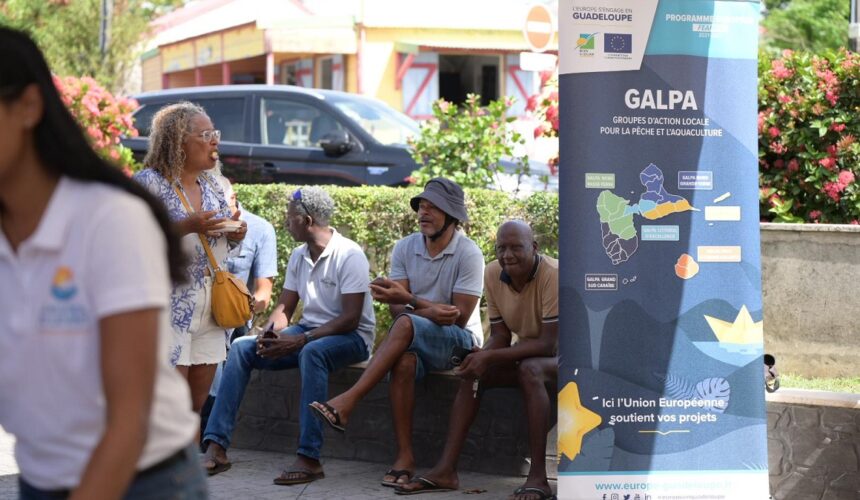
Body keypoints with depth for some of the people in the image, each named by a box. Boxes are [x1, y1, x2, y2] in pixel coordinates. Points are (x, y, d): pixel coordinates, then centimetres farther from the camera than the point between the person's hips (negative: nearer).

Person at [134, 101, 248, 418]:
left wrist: (235, 234, 0)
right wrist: (186, 227, -23)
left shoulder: (213, 186, 14)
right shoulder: (150, 183, -7)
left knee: (198, 404, 9)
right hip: (171, 307, -7)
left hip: (212, 308, 7)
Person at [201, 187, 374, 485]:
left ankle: (309, 459, -39)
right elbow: (284, 308, 10)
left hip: (351, 337, -7)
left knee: (312, 353, -40)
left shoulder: (349, 255, -15)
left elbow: (351, 318, -21)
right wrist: (271, 334, -13)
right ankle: (216, 449, -19)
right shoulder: (299, 256, 8)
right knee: (241, 347, -12)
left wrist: (301, 340, -29)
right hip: (309, 330, 7)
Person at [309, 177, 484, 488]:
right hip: (414, 339, 3)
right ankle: (404, 456, -32)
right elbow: (396, 309, -4)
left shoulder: (468, 253, -10)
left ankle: (347, 403, -36)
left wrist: (409, 300, -23)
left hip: (460, 341, -3)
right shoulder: (405, 248, 4)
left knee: (405, 324, -34)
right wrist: (431, 311, -25)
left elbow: (459, 317, -15)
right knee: (403, 361, -34)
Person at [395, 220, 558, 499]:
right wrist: (480, 358, -24)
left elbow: (548, 343, -29)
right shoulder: (493, 274, -7)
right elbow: (500, 335, -1)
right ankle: (445, 470, -15)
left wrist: (490, 357, -32)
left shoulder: (552, 275, -26)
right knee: (472, 374, -11)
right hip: (526, 352, 7)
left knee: (530, 369, -35)